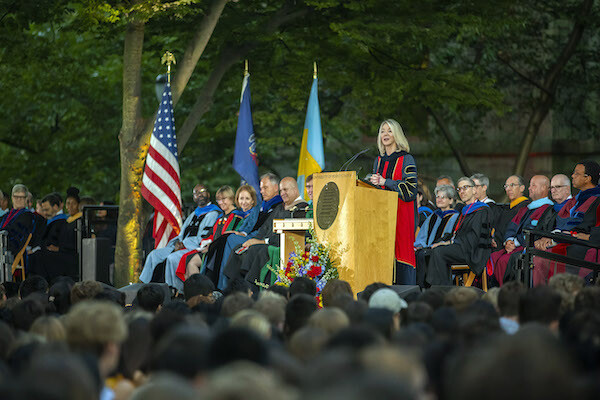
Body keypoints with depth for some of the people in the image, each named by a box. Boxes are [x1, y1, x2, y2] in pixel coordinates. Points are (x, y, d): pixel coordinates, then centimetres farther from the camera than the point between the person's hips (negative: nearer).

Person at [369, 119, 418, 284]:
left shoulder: (406, 159, -5)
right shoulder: (379, 160, 15)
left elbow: (410, 189, -13)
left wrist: (385, 182, -17)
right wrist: (374, 182, 2)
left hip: (401, 214, -6)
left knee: (399, 252, -8)